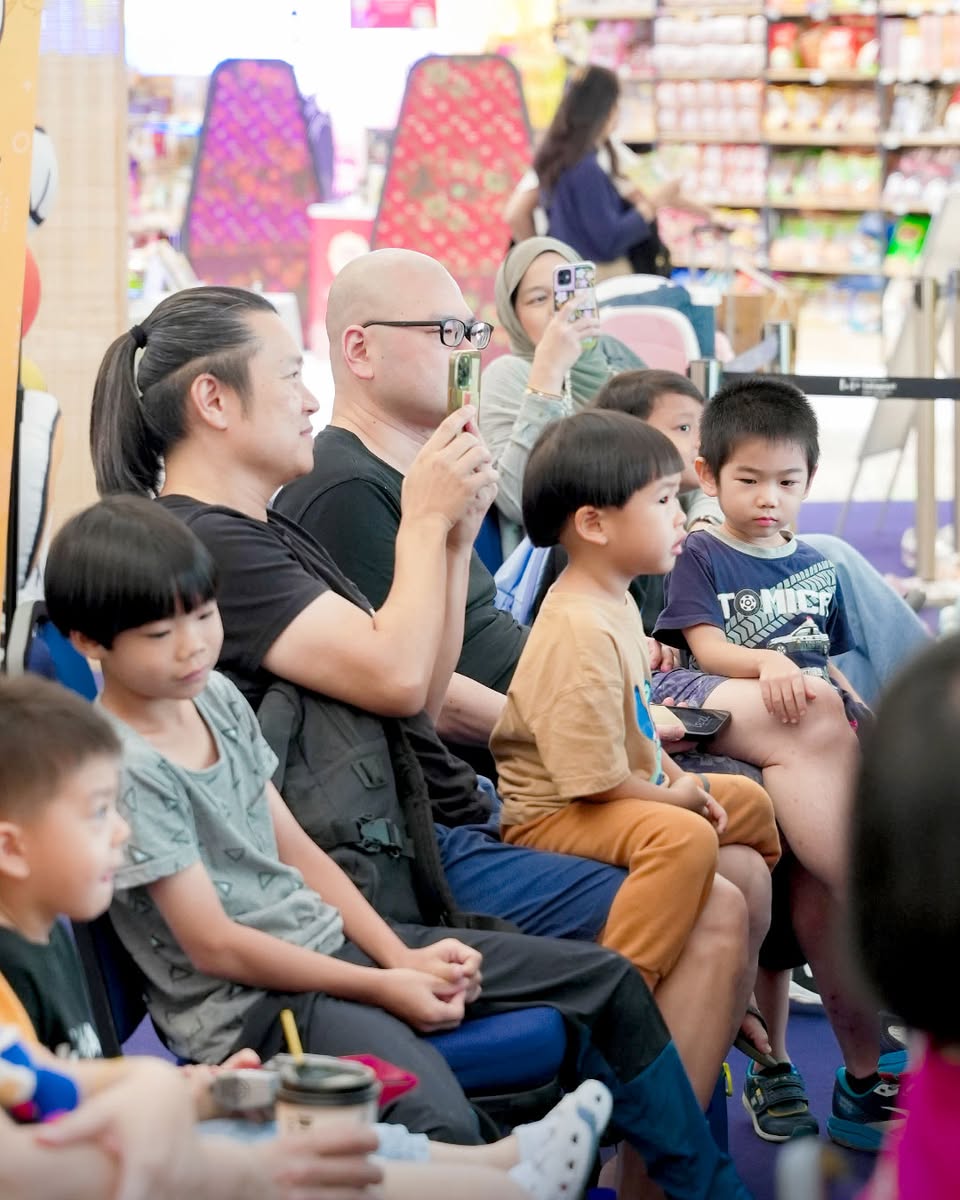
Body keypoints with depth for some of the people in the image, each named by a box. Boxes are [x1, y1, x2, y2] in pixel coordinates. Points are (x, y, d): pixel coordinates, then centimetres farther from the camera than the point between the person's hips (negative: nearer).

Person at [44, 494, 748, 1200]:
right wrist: (381, 988, -14)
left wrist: (402, 956, -1)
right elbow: (214, 945, -16)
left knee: (609, 983, 6)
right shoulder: (124, 768, -16)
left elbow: (295, 851, 11)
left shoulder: (216, 696, 7)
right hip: (245, 1004, -9)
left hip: (326, 939, 9)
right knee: (442, 1130, -37)